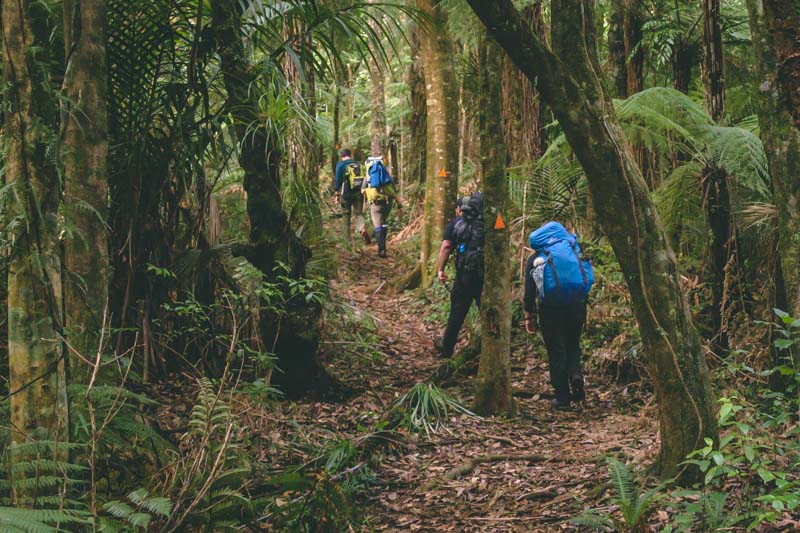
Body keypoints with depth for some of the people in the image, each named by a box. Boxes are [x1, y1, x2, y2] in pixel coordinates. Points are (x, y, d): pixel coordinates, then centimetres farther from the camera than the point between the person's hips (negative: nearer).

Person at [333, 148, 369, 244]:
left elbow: (337, 180, -6)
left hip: (346, 194, -3)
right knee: (358, 213, 4)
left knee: (346, 214, 12)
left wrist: (336, 194, -3)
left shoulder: (340, 165, -2)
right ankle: (363, 229, -24)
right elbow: (363, 178, 16)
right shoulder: (358, 164, 11)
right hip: (359, 193, 3)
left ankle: (347, 236, 17)